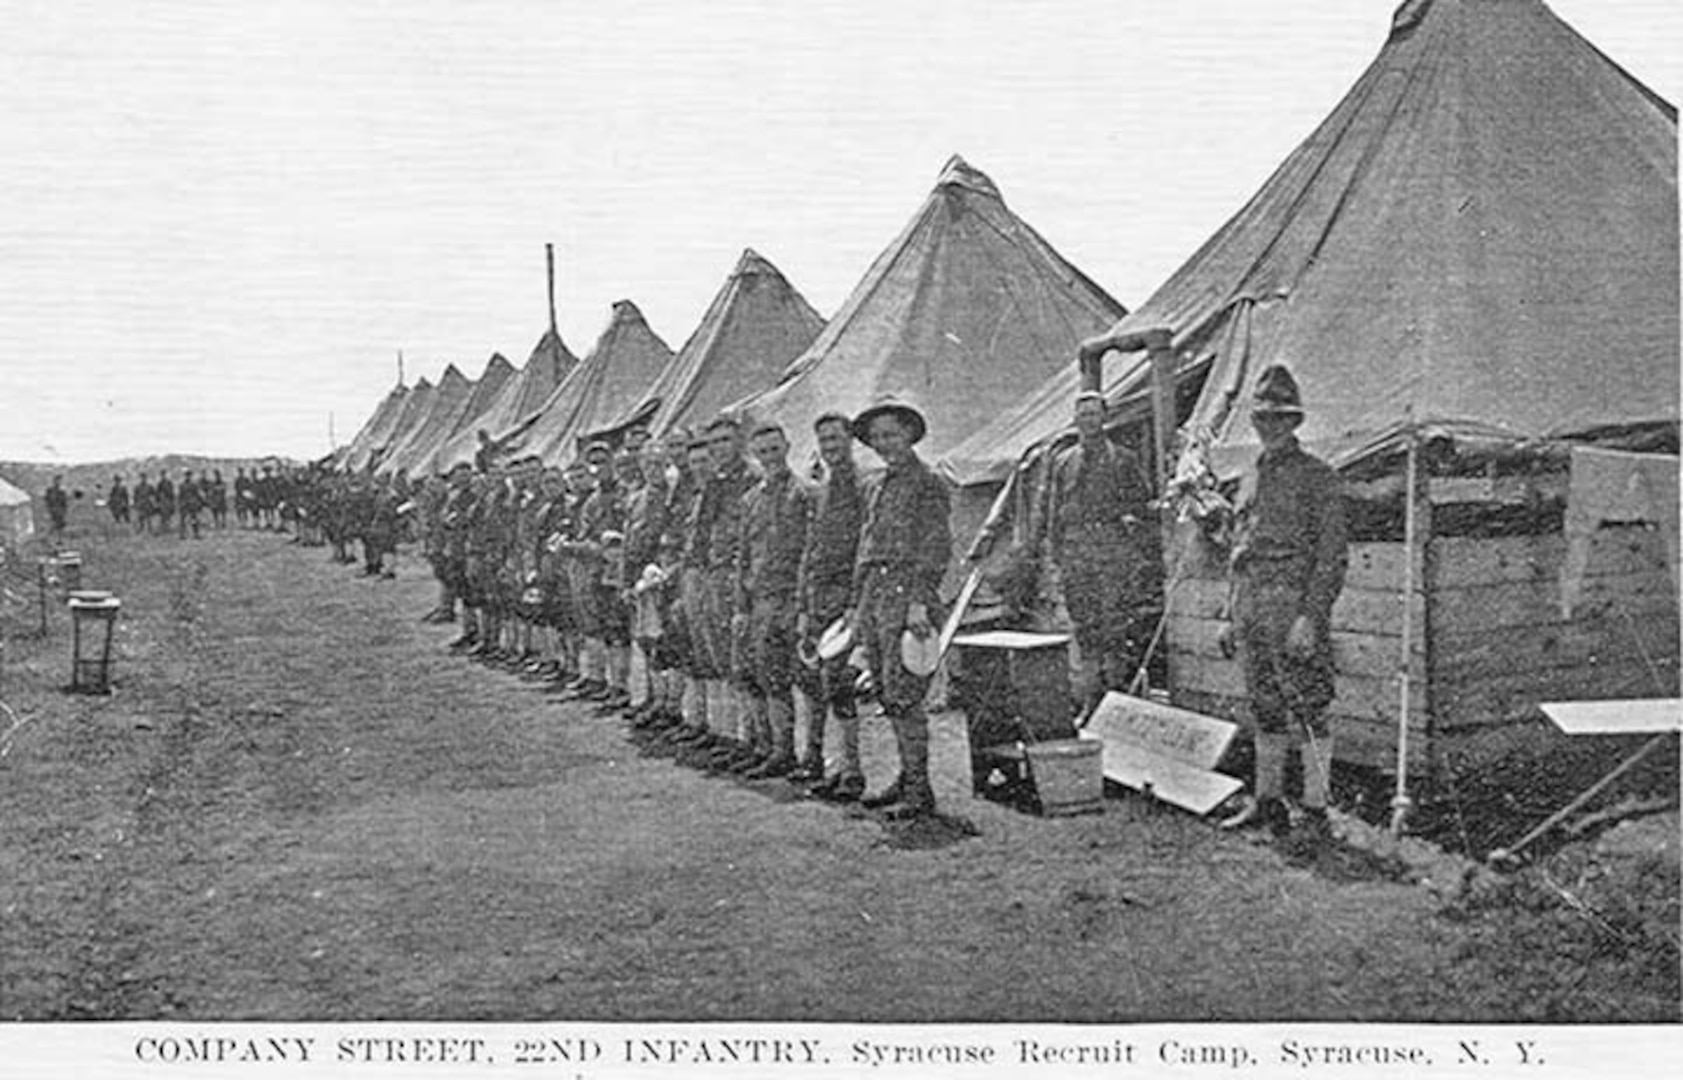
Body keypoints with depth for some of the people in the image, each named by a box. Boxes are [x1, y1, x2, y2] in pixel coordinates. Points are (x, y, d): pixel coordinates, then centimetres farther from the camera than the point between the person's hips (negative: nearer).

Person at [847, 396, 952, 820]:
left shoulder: (927, 484, -5)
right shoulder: (879, 489, 20)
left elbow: (937, 548, -12)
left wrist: (920, 602, -19)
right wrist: (856, 604, 20)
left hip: (906, 592, -8)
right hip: (875, 596, 8)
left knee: (902, 696, -11)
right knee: (888, 696, 10)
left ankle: (919, 790, -7)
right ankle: (908, 777, 19)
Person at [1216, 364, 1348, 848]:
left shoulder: (1316, 476, -6)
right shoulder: (1253, 478, 17)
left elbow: (1332, 555, -11)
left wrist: (1310, 617, -19)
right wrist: (1232, 617, 18)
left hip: (1293, 609, -7)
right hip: (1252, 611, 7)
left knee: (1309, 712, -3)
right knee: (1265, 710, 14)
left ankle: (1315, 812, 2)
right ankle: (1267, 800, 24)